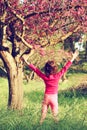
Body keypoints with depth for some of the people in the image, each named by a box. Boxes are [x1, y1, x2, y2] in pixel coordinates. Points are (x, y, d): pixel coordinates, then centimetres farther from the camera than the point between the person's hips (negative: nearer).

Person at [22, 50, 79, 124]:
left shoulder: (44, 76, -7)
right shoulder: (57, 76, -13)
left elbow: (35, 69, -1)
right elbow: (65, 68, -7)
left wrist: (27, 62, 7)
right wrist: (73, 58, -1)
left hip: (46, 96, 2)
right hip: (54, 97, -2)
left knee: (43, 113, 11)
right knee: (55, 113, 6)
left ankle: (40, 124, 15)